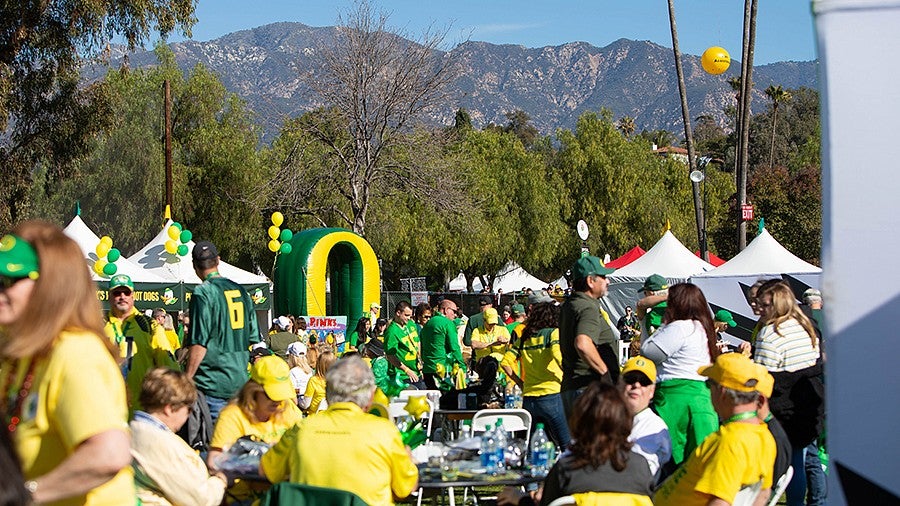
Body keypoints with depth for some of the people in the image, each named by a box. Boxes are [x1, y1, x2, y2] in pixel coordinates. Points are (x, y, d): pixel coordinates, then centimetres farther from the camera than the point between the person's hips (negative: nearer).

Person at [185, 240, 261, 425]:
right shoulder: (241, 290, 11)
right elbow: (253, 339, 15)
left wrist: (186, 380, -8)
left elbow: (199, 343, -15)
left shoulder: (203, 293, -10)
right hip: (241, 380, 7)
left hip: (213, 384, -7)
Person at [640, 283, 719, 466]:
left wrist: (663, 325, 0)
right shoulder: (701, 326, 16)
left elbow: (647, 352, -9)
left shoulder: (680, 328, -13)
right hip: (701, 394, 9)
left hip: (677, 395, -9)